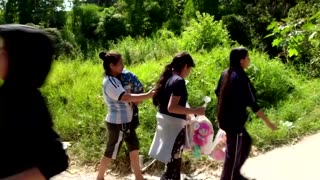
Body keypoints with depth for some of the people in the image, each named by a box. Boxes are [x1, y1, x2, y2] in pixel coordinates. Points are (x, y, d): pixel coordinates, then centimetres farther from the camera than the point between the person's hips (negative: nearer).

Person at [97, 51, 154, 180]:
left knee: (134, 146, 16)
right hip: (118, 123, -10)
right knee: (111, 152, 6)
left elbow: (125, 98, 12)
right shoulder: (110, 82, -22)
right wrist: (148, 95, -28)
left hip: (125, 121, 10)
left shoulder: (114, 79, 8)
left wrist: (136, 99, -6)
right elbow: (127, 97, -33)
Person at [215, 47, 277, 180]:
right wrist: (267, 122, -13)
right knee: (234, 152, 6)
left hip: (225, 118, 9)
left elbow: (218, 93, 15)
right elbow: (252, 103, -20)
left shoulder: (225, 73, 5)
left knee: (246, 142, 24)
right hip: (234, 120, -9)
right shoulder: (241, 77, -20)